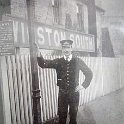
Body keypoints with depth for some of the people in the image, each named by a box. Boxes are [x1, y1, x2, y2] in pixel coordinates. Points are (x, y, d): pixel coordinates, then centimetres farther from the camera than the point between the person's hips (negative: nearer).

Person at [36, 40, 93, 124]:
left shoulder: (78, 61, -2)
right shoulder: (58, 62, -2)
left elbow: (89, 73, 6)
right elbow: (43, 64, -12)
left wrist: (83, 85, -2)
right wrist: (39, 55, -31)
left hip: (74, 93, 0)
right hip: (62, 94, 0)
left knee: (73, 116, 12)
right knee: (62, 117, 8)